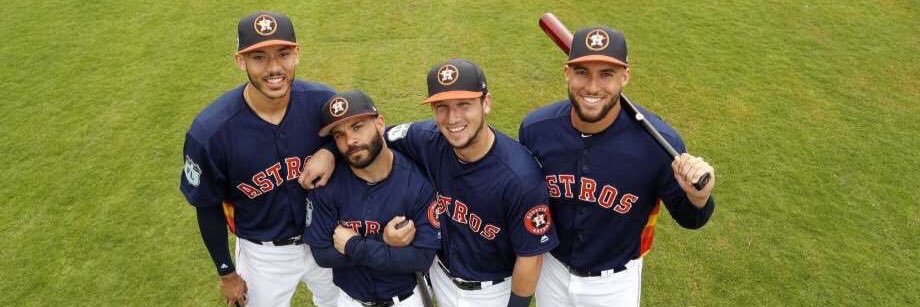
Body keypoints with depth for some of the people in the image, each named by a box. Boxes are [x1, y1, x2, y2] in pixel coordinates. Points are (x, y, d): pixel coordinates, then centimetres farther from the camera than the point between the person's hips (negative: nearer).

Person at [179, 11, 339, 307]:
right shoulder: (209, 132, -26)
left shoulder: (324, 101, -21)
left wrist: (330, 152, -24)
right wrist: (227, 274, 0)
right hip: (264, 254, -3)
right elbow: (209, 208, -11)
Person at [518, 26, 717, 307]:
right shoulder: (535, 128, -19)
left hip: (615, 283, -1)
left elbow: (688, 218, -13)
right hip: (551, 269, 2)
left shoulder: (658, 141, -27)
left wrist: (698, 197, -34)